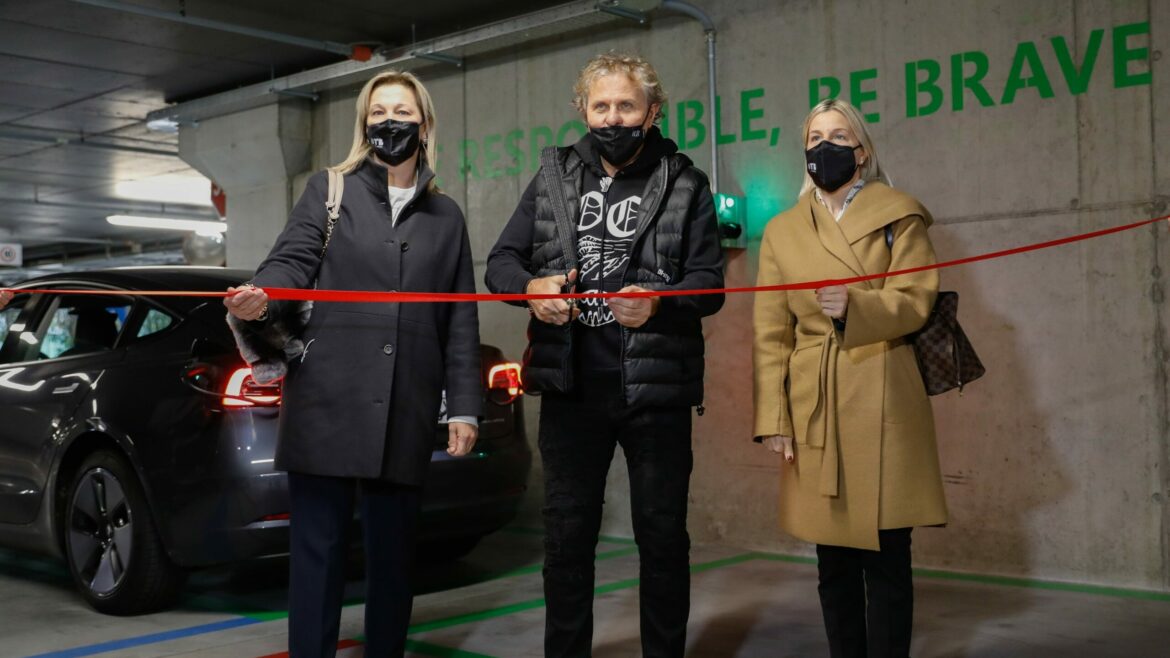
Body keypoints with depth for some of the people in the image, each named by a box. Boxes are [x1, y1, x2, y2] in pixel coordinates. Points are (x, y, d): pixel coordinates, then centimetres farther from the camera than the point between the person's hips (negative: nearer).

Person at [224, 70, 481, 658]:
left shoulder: (446, 216, 15)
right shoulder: (328, 191, 10)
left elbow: (460, 319, 12)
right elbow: (291, 260, -5)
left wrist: (465, 406, 5)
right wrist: (260, 297, -29)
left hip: (406, 409, 2)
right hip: (328, 400, -2)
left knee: (392, 548, 9)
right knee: (316, 545, 1)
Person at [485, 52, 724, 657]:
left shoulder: (685, 184, 3)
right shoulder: (554, 176, 10)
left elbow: (709, 282, -3)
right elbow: (501, 261, 8)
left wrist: (658, 302, -23)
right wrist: (531, 286, -14)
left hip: (656, 387, -2)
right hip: (571, 386, 2)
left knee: (663, 536, 7)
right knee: (566, 536, 10)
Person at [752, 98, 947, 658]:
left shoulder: (900, 215, 5)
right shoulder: (782, 231, 11)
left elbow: (916, 301, -5)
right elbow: (770, 335, 7)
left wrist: (857, 306, -25)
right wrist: (773, 417, -2)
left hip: (882, 405, -2)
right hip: (814, 410, 2)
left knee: (886, 557, 0)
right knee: (833, 560, 8)